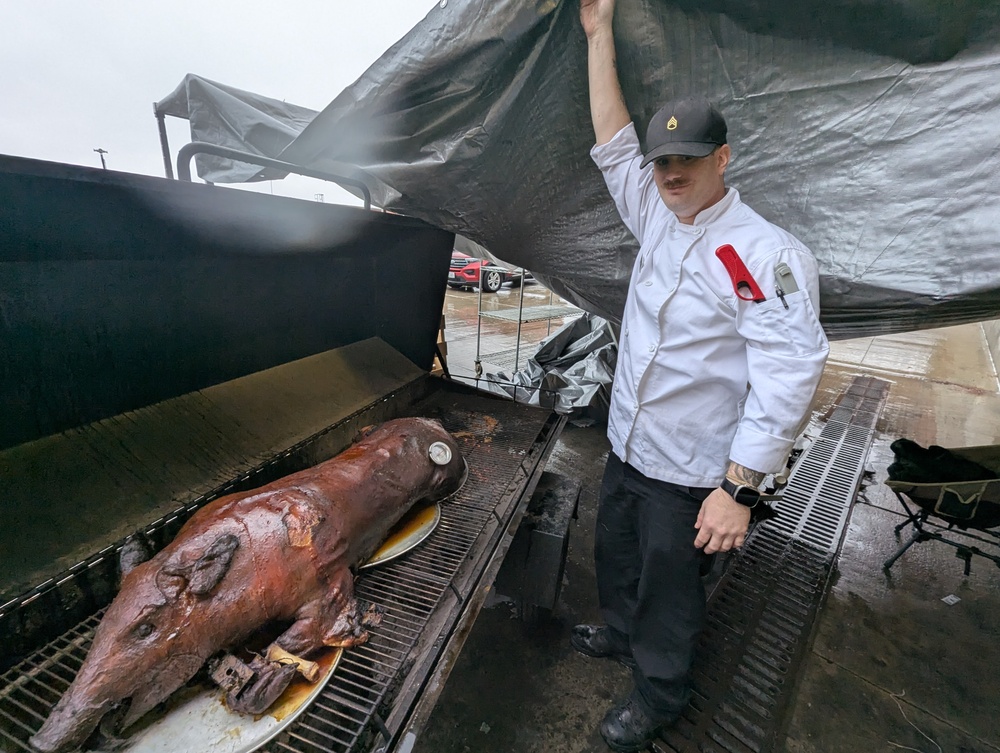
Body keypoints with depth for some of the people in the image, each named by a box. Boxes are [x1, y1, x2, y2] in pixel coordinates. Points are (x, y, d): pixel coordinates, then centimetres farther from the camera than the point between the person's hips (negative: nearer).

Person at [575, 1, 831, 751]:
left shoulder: (766, 253, -19)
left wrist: (739, 490, -25)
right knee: (616, 554, 26)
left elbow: (790, 376, -23)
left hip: (692, 472, -7)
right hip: (627, 446, 7)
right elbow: (614, 142, 10)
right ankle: (621, 633, 54)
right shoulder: (659, 219, 3)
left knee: (668, 586, 13)